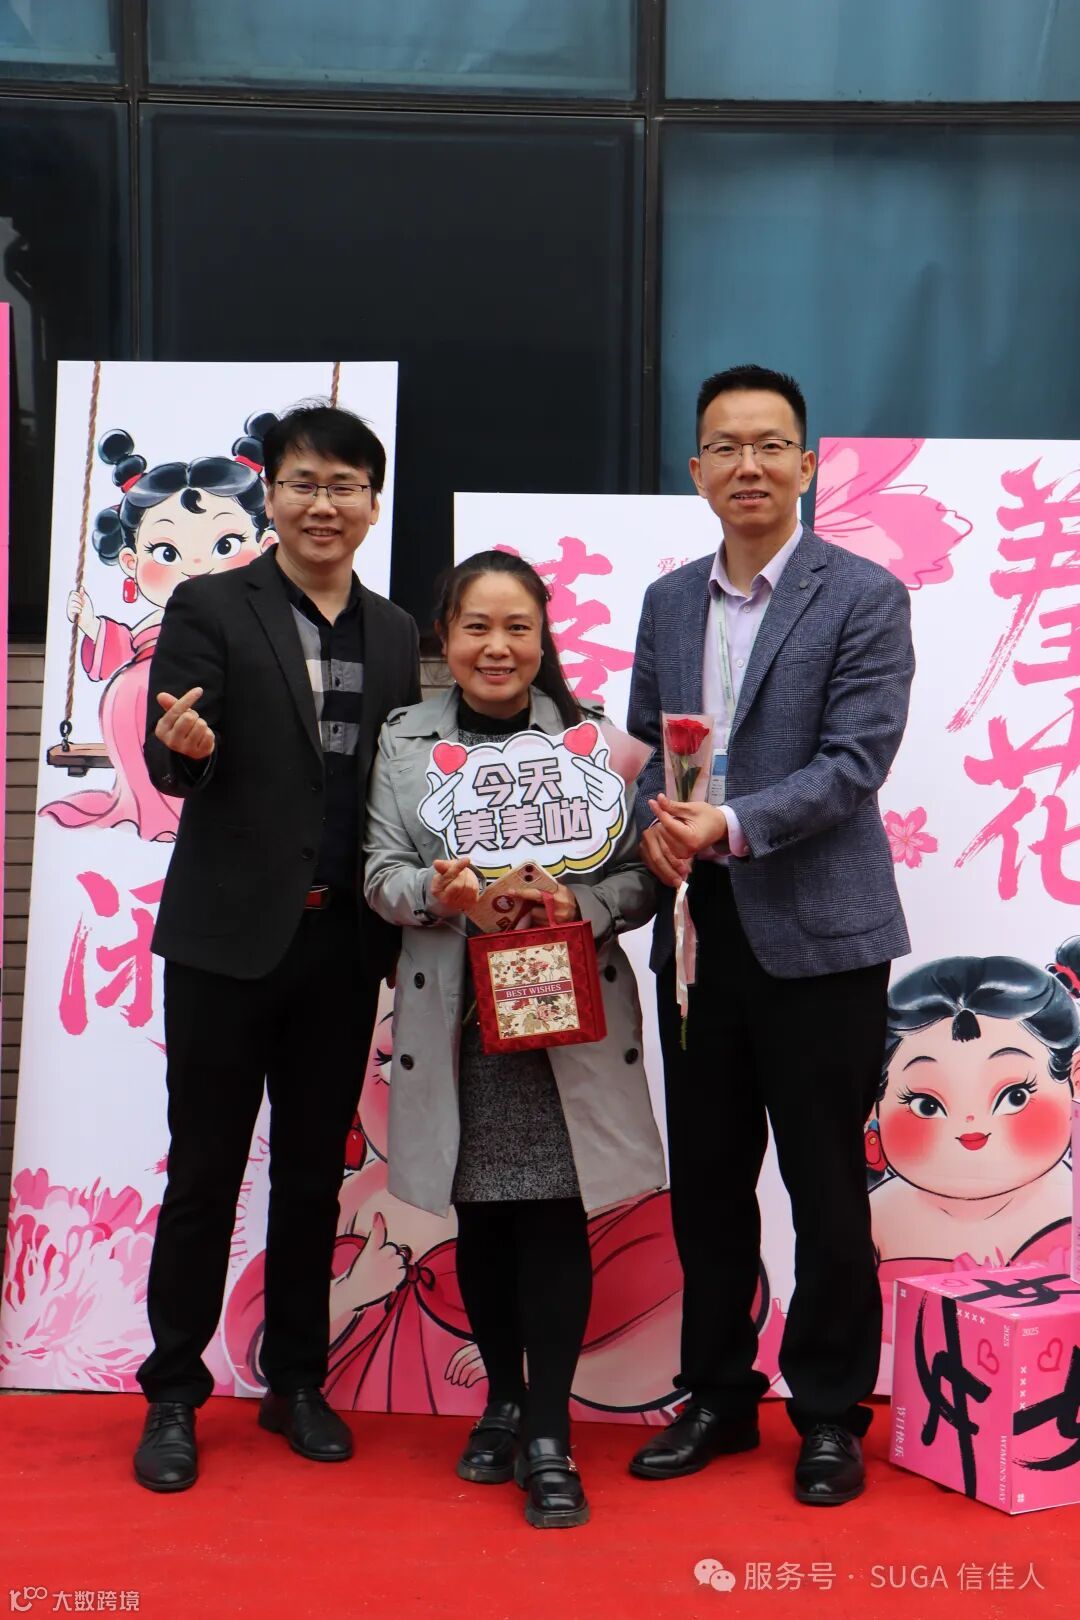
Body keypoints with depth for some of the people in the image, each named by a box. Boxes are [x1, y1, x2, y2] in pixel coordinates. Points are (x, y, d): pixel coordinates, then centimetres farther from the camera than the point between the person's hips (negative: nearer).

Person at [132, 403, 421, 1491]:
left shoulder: (394, 634, 10)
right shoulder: (210, 609, -3)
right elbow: (170, 767, -10)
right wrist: (186, 746, -32)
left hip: (342, 941, 4)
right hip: (230, 935, -4)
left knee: (315, 1167, 13)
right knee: (205, 1166, 5)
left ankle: (296, 1382, 27)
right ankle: (173, 1394, 19)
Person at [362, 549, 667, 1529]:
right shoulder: (406, 740, 8)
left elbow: (641, 878, 1)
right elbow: (380, 875, 3)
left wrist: (581, 904, -19)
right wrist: (435, 890, -18)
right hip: (455, 1014, 2)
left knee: (554, 1215, -4)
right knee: (478, 1217, 11)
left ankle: (549, 1437, 4)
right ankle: (503, 1400, 29)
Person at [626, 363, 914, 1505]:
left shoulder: (862, 596, -5)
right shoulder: (668, 601, 12)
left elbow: (855, 760, -14)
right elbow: (646, 746, 14)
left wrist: (730, 827, -24)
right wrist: (656, 825, -7)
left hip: (817, 933, -5)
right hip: (698, 929, 5)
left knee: (825, 1186, 5)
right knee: (705, 1179, 13)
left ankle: (830, 1413, 22)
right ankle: (717, 1395, 29)